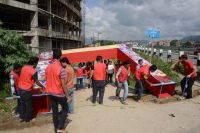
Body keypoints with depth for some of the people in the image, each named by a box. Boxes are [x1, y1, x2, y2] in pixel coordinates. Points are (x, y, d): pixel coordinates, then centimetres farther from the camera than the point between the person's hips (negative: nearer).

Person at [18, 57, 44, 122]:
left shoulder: (24, 67, 2)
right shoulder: (33, 71, -19)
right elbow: (37, 82, -9)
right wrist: (42, 86, 9)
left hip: (20, 88, 7)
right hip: (27, 90, -7)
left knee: (22, 103, 20)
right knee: (28, 105, 11)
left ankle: (22, 117, 31)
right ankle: (27, 118, 25)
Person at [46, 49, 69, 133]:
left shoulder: (48, 67, 0)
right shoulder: (61, 69, -20)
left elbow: (46, 80, 8)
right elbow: (63, 85, -20)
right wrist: (67, 96, -12)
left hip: (50, 93, 6)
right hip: (59, 93, -6)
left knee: (54, 111, 16)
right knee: (65, 109, 14)